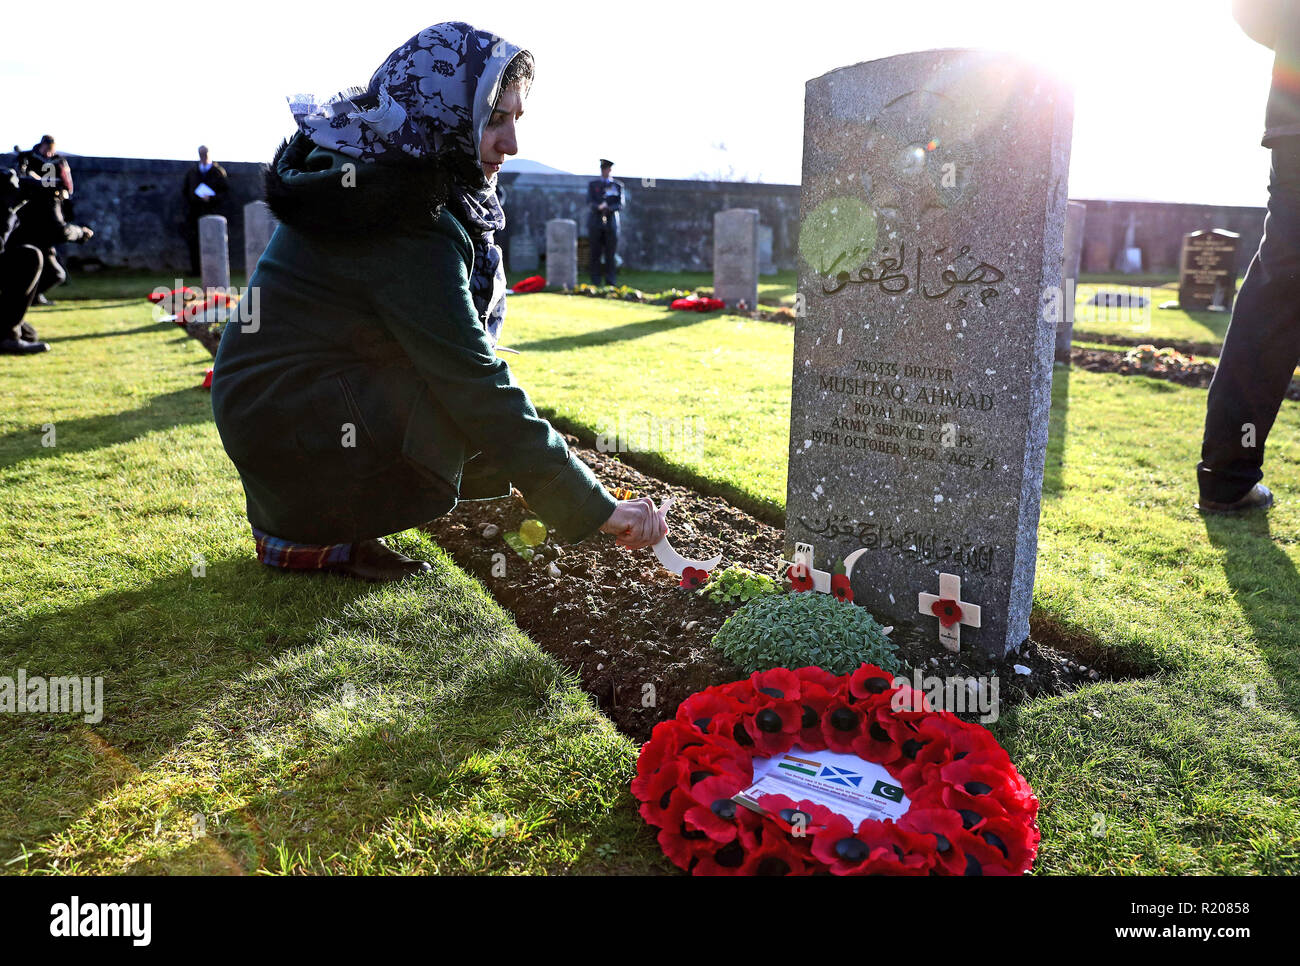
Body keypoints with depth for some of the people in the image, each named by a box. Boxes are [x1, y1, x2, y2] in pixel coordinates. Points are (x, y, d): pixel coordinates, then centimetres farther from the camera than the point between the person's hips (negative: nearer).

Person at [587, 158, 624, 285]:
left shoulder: (617, 185, 10)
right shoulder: (592, 184, 10)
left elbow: (620, 205, 2)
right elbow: (589, 202, 0)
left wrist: (608, 208, -17)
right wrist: (599, 207, -21)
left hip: (611, 222, 0)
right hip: (595, 222, 0)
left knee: (611, 253, -2)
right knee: (596, 253, 0)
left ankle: (611, 282, 3)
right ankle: (595, 282, 4)